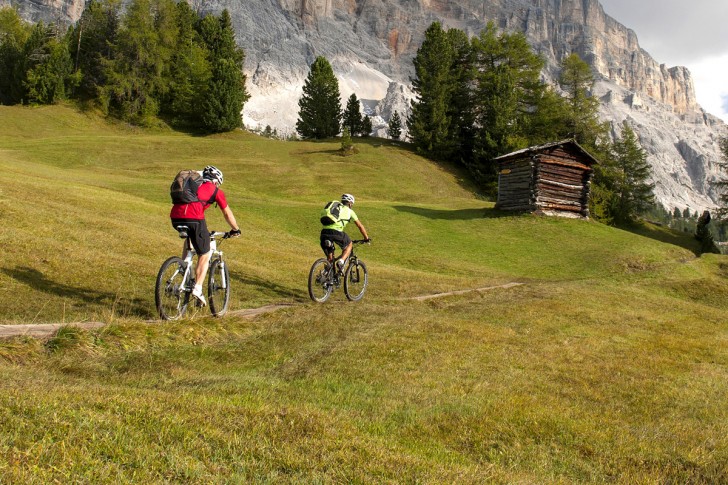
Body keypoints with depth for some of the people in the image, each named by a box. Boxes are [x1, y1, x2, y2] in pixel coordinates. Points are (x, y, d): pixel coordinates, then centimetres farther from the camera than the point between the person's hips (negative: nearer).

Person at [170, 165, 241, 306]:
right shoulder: (216, 191, 19)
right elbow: (227, 213, 26)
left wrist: (203, 229, 56)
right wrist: (235, 230, 42)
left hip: (175, 218, 6)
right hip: (194, 219, -5)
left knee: (189, 236, 38)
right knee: (204, 255, 9)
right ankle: (197, 289, -3)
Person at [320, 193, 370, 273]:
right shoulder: (349, 211, 19)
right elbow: (360, 226, 26)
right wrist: (366, 238, 38)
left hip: (324, 232, 4)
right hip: (336, 232, -4)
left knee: (330, 258, 21)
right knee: (349, 244, 24)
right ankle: (341, 261, 2)